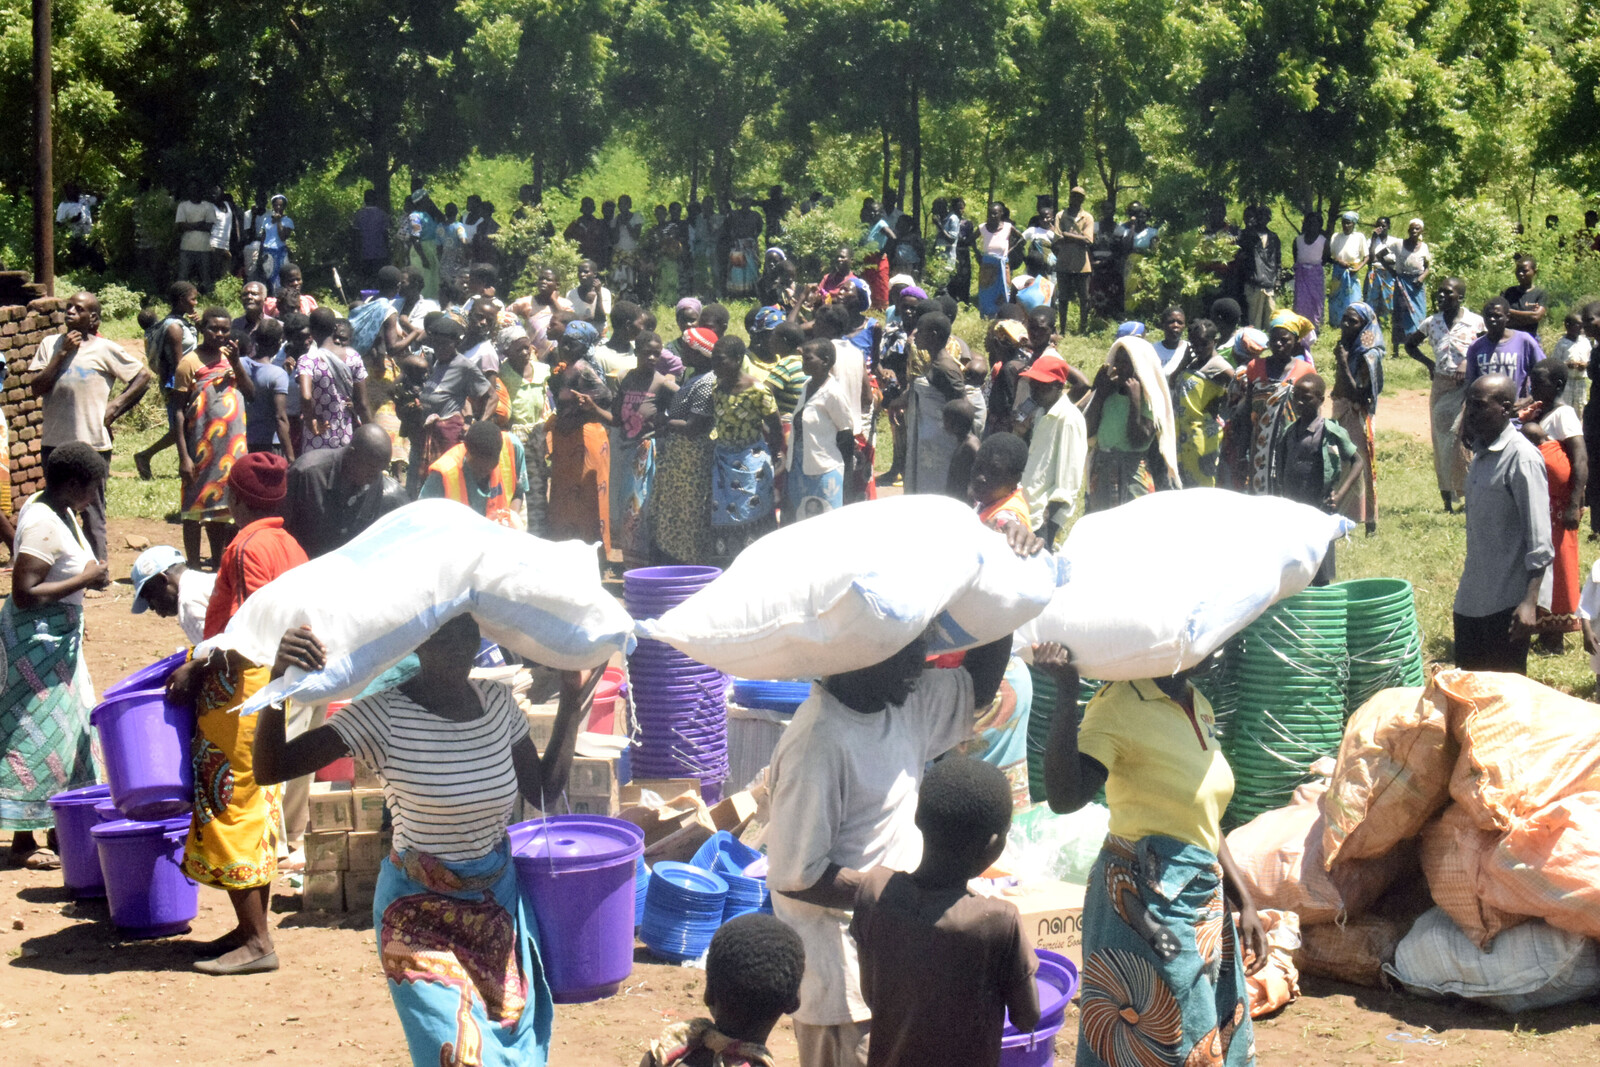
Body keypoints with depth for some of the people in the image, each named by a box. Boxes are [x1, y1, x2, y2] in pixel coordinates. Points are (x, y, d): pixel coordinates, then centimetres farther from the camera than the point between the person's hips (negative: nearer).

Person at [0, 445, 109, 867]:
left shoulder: (60, 512, 7)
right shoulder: (42, 525, -23)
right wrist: (83, 580, -23)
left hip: (60, 635, 10)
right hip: (36, 639, -10)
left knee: (70, 727, 16)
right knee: (37, 735, -3)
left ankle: (59, 828, 28)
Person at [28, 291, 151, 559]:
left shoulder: (104, 349, -2)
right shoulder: (50, 344, 7)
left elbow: (143, 375, 4)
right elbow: (36, 387, -2)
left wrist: (115, 407, -3)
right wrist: (63, 353, -8)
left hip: (91, 443, -4)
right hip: (53, 442, 4)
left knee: (92, 515, -1)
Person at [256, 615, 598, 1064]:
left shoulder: (497, 701, -3)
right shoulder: (385, 715, -19)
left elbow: (544, 789, 9)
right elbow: (270, 768, -25)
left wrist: (571, 707, 3)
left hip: (499, 903, 5)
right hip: (420, 914, -5)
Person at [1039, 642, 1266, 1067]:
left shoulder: (1198, 706, 10)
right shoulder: (1120, 705, -16)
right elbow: (1064, 796, -31)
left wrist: (1243, 902, 15)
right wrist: (1066, 693, -38)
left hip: (1204, 900, 8)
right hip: (1148, 905, -8)